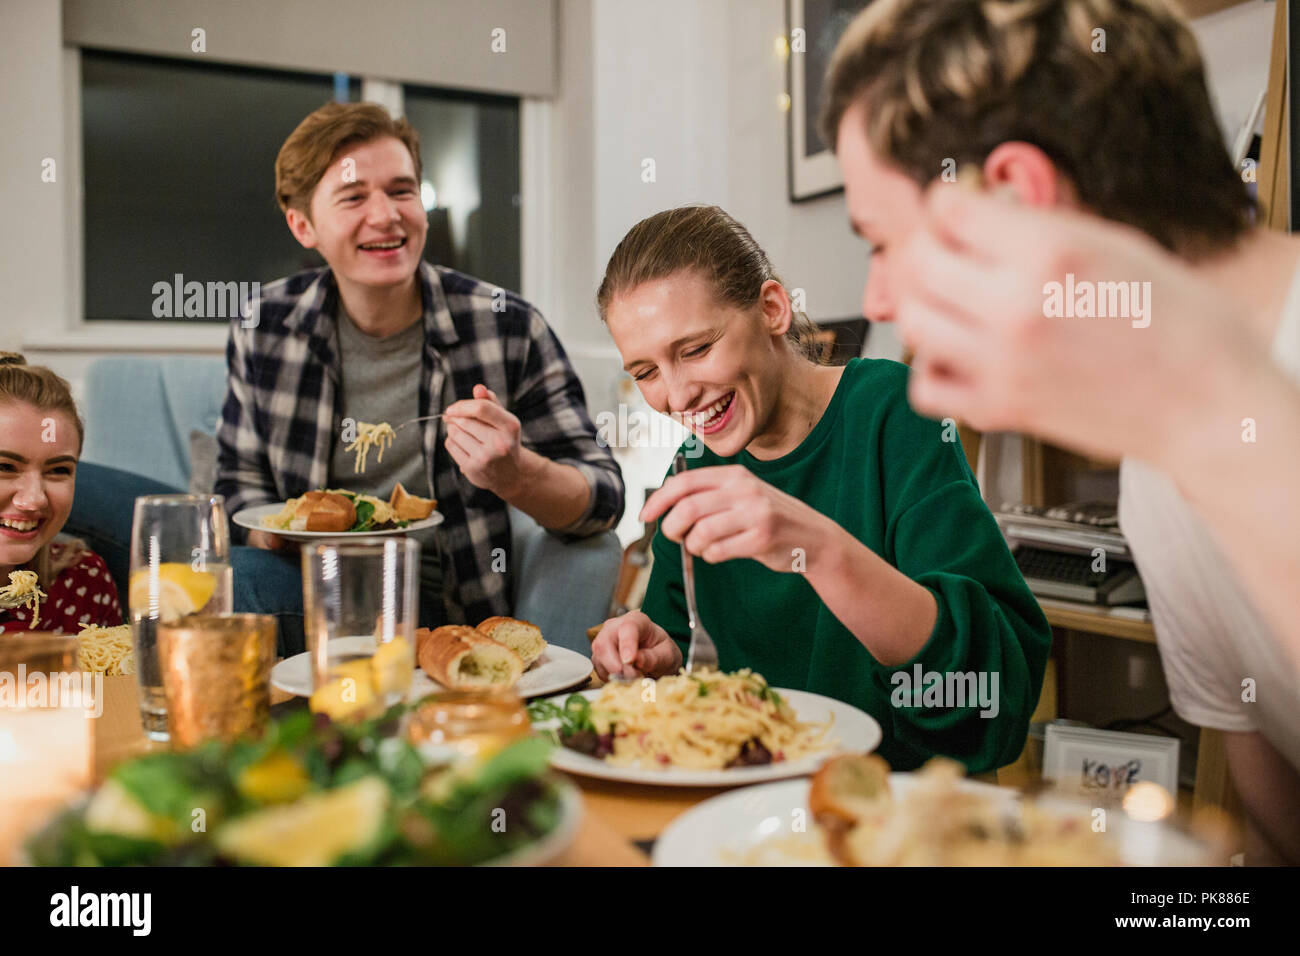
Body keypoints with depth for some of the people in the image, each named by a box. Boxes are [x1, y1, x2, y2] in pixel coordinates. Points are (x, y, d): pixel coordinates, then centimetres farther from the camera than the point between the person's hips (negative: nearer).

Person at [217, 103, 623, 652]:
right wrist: (273, 535, -8)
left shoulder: (507, 328, -9)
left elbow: (604, 498, -9)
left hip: (453, 615, 0)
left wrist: (514, 475, -30)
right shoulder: (263, 329, 1)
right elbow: (241, 477, 15)